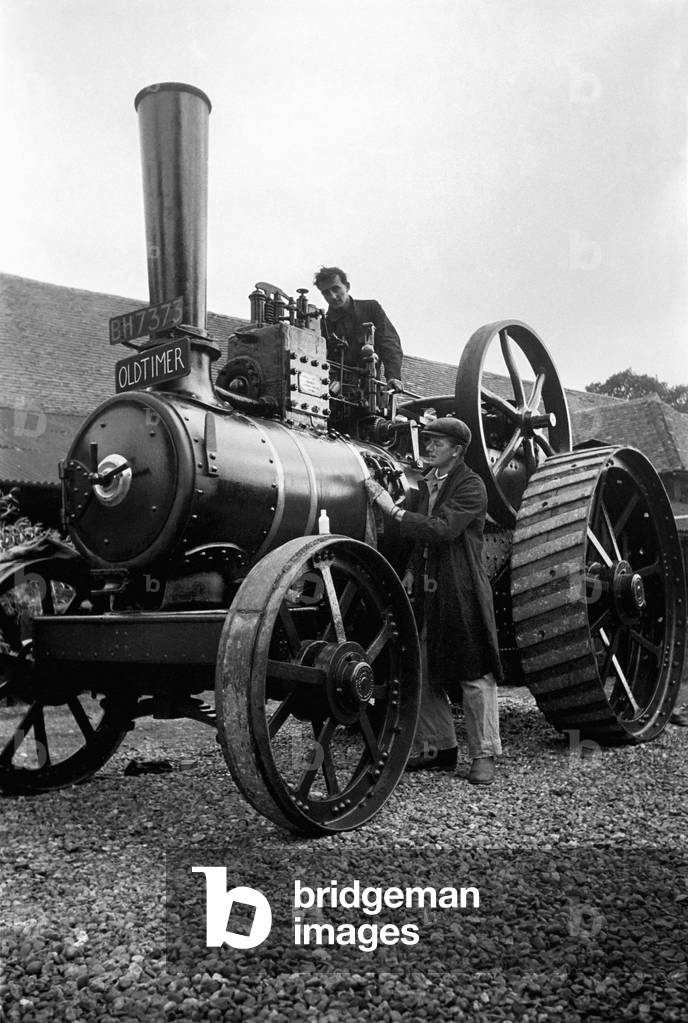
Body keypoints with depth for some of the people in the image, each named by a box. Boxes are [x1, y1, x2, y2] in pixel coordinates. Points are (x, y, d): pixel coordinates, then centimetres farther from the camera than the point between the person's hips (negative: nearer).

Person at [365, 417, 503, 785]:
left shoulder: (471, 487, -9)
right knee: (423, 675, 11)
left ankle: (484, 755, 11)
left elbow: (442, 529, -23)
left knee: (475, 676, 0)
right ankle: (438, 748, 25)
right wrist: (412, 571, 11)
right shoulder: (428, 484, 16)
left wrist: (393, 509, -23)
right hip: (427, 593, 8)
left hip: (462, 593, -8)